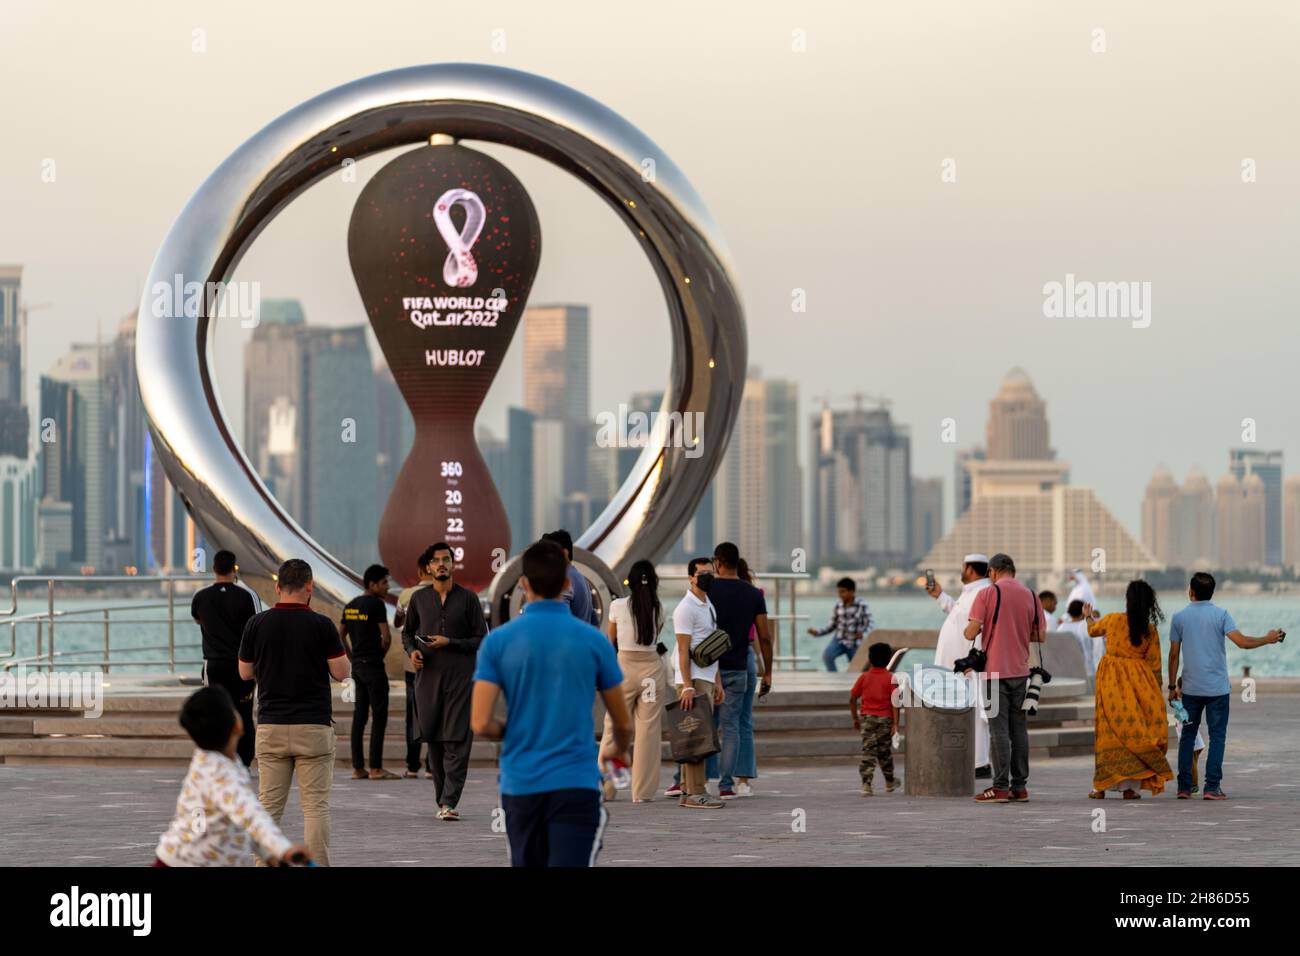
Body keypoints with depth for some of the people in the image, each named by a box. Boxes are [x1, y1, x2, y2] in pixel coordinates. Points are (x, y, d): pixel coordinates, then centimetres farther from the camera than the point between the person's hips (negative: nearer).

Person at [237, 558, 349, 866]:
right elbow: (342, 673, -5)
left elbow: (245, 673, 9)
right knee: (315, 806, 0)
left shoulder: (257, 624, -1)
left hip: (271, 725, 3)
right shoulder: (321, 625, -9)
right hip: (313, 726, -2)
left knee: (269, 806, 7)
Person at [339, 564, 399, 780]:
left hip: (357, 666, 8)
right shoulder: (376, 604, -12)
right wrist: (381, 654, 2)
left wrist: (353, 659, 16)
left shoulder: (350, 606, 12)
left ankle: (357, 768, 10)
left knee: (359, 716, 9)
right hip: (374, 665, -8)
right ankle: (376, 768, -5)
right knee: (379, 716, -4)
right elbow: (386, 637, -15)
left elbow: (340, 636, 15)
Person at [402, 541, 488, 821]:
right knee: (434, 740, 6)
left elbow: (482, 640, 1)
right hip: (428, 677, 3)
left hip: (460, 679, -3)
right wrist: (412, 650, 0)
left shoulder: (468, 598, 1)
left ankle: (449, 803, -14)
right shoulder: (419, 598, 9)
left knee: (457, 741, -10)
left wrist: (449, 643, -10)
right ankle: (441, 799, 15)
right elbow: (407, 632, 22)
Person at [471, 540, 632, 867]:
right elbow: (623, 724, 9)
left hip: (521, 786, 2)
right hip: (576, 785, -2)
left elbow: (481, 723, -6)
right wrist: (616, 750, 32)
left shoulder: (498, 641, -1)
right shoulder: (593, 640, -1)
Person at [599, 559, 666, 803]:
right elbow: (655, 637, 10)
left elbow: (611, 641, 9)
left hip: (624, 666, -1)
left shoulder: (618, 606, -4)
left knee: (614, 728, 7)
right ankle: (643, 792, 3)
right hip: (652, 667, 1)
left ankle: (605, 788, 10)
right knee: (648, 729, 4)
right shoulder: (658, 609, 0)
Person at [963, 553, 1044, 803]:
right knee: (1018, 728, 9)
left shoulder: (987, 594, -7)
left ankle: (1001, 787, -6)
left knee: (999, 729, -4)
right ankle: (1019, 787, 9)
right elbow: (1040, 636, 9)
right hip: (1021, 670, 4)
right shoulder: (1030, 596, 7)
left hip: (996, 670, -4)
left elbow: (971, 633, -11)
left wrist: (971, 629, 12)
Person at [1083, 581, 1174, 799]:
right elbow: (1155, 666, 0)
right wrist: (1157, 692, 11)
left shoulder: (1112, 620, -5)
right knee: (1134, 730, 5)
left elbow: (1093, 630, 18)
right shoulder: (1151, 631, -3)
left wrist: (1090, 616, 40)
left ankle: (1101, 786, 6)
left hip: (1111, 683, 0)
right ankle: (1130, 787, 3)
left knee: (1109, 731, 4)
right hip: (1139, 683, 0)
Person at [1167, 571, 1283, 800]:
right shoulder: (1220, 615, -6)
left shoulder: (1179, 618, 1)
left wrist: (1172, 686, 11)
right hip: (1217, 687, -2)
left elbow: (1174, 654, 4)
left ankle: (1184, 787, 9)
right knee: (1217, 736, 3)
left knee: (1188, 735, 11)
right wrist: (1268, 639, 2)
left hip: (1190, 688, 2)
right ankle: (1212, 787, -5)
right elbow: (1242, 642, -14)